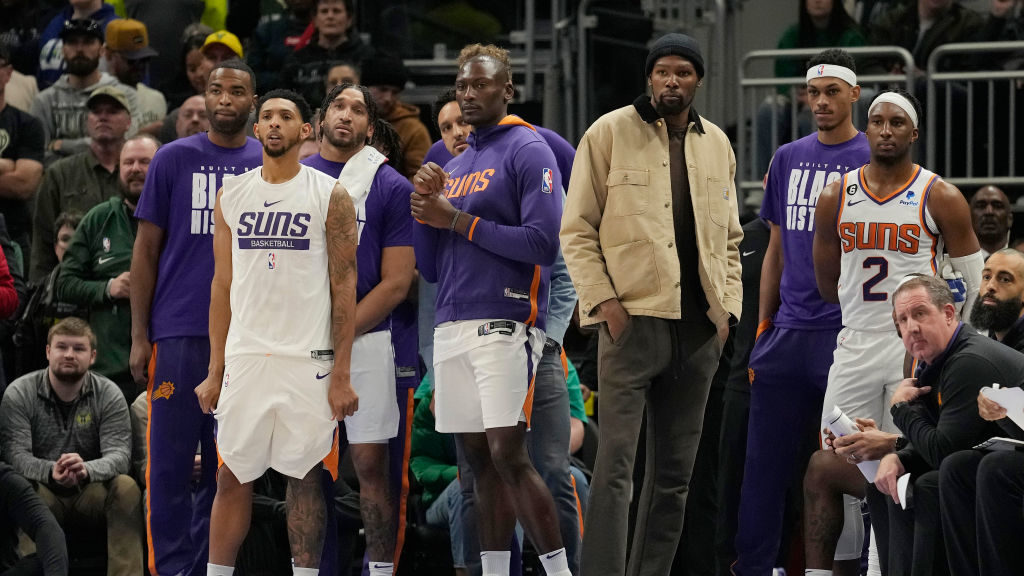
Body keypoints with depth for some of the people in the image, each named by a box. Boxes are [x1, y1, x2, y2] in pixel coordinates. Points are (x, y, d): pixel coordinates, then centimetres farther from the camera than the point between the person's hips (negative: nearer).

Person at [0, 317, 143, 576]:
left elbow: (119, 454, -12)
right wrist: (51, 472, -37)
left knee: (126, 487, -28)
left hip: (91, 495, 2)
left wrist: (86, 470, -36)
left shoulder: (109, 395, 0)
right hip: (44, 498, -2)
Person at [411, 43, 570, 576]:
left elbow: (543, 242, -14)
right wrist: (426, 209, 4)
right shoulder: (453, 167, 20)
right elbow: (430, 269, 21)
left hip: (504, 325, -7)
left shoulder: (528, 152, -2)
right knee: (481, 462, 6)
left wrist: (457, 220, -10)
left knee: (507, 455, -14)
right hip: (452, 328, 7)